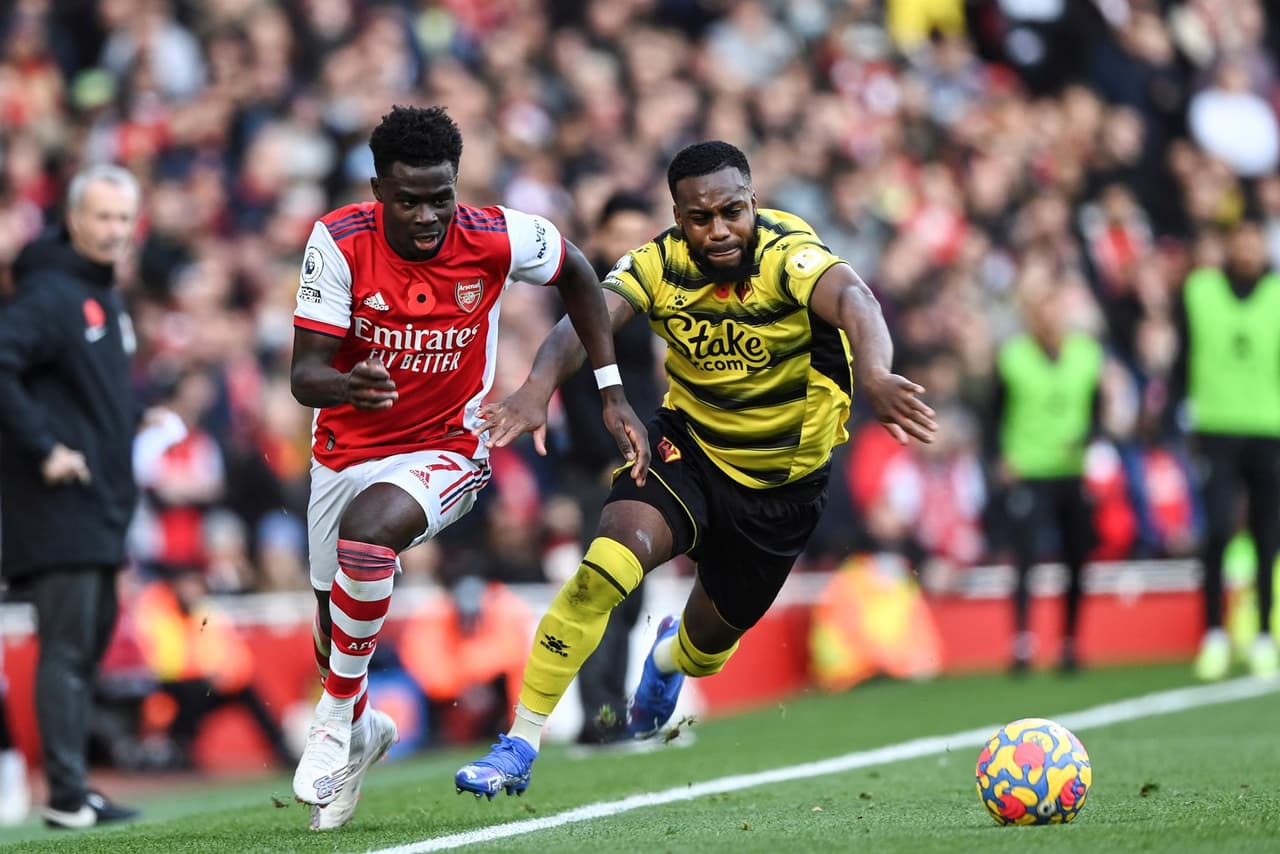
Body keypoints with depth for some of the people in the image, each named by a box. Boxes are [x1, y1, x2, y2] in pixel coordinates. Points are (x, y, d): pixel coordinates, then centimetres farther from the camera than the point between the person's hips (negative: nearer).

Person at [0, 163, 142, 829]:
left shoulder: (105, 299, 16)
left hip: (100, 508, 10)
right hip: (57, 506, -10)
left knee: (89, 647, 12)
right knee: (67, 648, -9)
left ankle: (74, 788, 18)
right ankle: (66, 797, -8)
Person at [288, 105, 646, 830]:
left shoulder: (496, 239, -19)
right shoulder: (340, 242, -19)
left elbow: (576, 274, 3)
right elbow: (306, 374, -20)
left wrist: (613, 392, 2)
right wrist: (349, 385, -44)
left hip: (445, 448, -3)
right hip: (347, 451, 3)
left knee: (367, 532, -34)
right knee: (336, 623, 16)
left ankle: (337, 715, -15)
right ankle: (362, 729, 50)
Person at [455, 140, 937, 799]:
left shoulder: (785, 255, -28)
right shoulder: (658, 264, -18)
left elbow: (851, 298, -48)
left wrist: (874, 375, -71)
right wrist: (539, 386, -56)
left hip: (785, 477, 0)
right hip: (689, 444, 0)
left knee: (709, 644, 15)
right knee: (604, 566, -27)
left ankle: (669, 658, 57)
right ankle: (518, 749, -17)